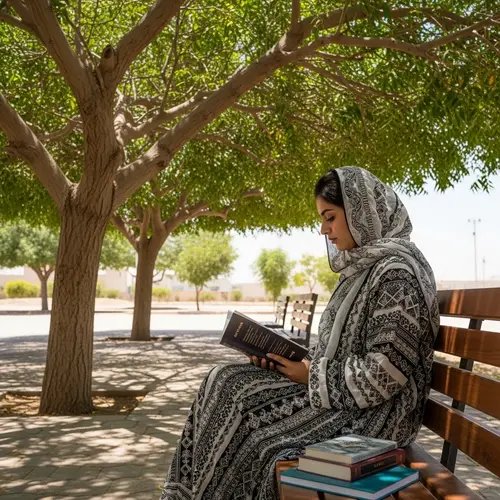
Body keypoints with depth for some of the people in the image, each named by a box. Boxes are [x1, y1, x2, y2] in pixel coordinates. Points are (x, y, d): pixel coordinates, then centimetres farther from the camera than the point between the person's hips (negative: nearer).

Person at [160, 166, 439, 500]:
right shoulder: (362, 267, 14)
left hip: (370, 415, -9)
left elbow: (386, 372, -21)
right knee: (224, 384, -4)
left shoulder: (397, 271, -16)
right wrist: (300, 362, 0)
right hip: (337, 392, 9)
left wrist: (312, 376, -13)